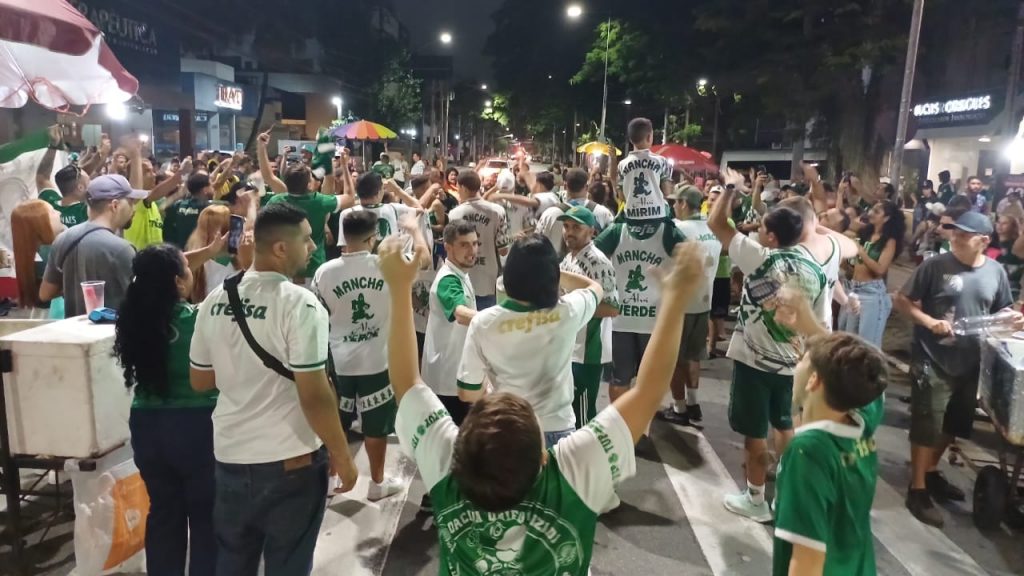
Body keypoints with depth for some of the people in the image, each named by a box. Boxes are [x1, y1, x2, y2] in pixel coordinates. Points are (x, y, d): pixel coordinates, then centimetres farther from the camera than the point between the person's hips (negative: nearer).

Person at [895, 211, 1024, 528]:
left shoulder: (996, 271, 2)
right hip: (932, 361, -5)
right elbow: (902, 300, -8)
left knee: (953, 425, 19)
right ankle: (917, 489, 13)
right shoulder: (935, 265, -11)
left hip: (970, 363, 5)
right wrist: (929, 322, -22)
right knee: (926, 427, 1)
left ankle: (931, 471, 39)